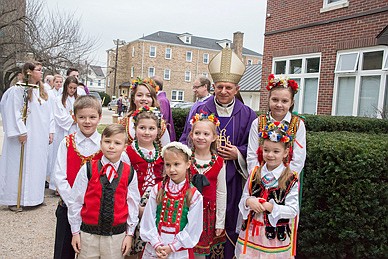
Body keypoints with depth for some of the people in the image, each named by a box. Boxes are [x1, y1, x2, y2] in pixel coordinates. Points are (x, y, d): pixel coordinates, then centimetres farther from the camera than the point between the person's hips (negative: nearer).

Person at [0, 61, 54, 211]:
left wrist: (51, 131, 9)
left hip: (41, 136, 7)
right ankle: (14, 200, 12)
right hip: (26, 136, -7)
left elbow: (49, 113, 14)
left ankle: (35, 196, 24)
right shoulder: (18, 90, -9)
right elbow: (14, 112, -14)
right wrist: (21, 132, -17)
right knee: (20, 166, 1)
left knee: (38, 164, 12)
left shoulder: (43, 91, 12)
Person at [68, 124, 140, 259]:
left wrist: (129, 233, 5)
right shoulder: (88, 169, -8)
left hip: (117, 236, 1)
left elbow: (133, 204, 2)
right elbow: (75, 201, -1)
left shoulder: (129, 173, -5)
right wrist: (75, 232, 3)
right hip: (88, 234, 0)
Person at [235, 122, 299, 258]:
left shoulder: (291, 179, -8)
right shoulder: (254, 174, 1)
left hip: (276, 236, -2)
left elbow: (293, 211, -10)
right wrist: (248, 201, -15)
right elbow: (242, 201, 6)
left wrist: (272, 207, -21)